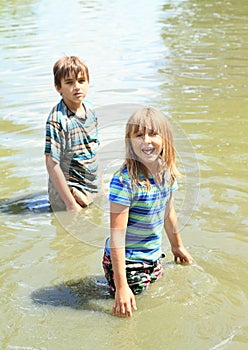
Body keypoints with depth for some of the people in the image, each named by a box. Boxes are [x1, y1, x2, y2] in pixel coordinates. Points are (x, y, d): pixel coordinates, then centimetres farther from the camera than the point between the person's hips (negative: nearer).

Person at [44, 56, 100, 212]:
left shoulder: (89, 108, 1)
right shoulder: (57, 121, -21)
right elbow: (52, 165, -22)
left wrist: (100, 184, 16)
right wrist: (71, 204, -21)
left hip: (93, 191, 7)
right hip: (68, 192, -7)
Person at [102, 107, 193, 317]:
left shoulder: (167, 172, -4)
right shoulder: (124, 180, -26)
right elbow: (117, 235, -25)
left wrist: (177, 246, 29)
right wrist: (121, 285, -25)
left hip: (153, 258, 7)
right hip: (124, 262, -7)